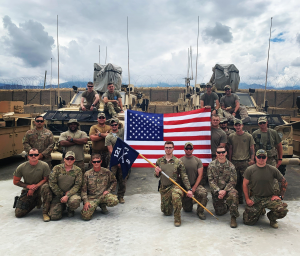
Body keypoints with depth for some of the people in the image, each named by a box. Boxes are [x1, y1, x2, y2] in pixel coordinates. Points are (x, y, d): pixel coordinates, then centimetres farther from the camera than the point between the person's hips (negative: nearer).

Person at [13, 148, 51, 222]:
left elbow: (46, 179, -7)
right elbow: (15, 181, 1)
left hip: (39, 188, -2)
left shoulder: (44, 165, -13)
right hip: (27, 191, 3)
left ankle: (45, 213, -24)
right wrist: (28, 186, -13)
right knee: (18, 214, -6)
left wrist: (34, 187, -19)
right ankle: (35, 202, 23)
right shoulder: (21, 167, -7)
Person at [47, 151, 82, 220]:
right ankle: (62, 206, 21)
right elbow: (52, 183, -4)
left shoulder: (78, 170, -2)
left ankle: (70, 209, 3)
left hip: (72, 193, 0)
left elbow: (77, 185, -7)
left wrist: (67, 196, -19)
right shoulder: (57, 168, -2)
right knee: (54, 216, -14)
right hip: (58, 194, 1)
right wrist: (62, 194, -7)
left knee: (75, 202, -36)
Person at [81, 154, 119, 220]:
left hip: (103, 195, 1)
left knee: (115, 201, -30)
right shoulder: (87, 174, -2)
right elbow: (84, 189, -1)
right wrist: (86, 201, -13)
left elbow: (114, 181, 15)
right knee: (85, 216, -23)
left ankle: (103, 205, 5)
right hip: (92, 197, -1)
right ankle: (93, 207, 14)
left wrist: (108, 190, -3)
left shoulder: (107, 172, 0)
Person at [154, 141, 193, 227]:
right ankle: (170, 203, 44)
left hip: (174, 186, -3)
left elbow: (184, 177, -5)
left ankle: (177, 218, -18)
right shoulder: (159, 161, 4)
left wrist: (189, 189, -14)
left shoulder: (178, 162, -5)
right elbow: (156, 176, 11)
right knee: (166, 212, 8)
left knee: (176, 196, -40)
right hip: (163, 188, 3)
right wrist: (156, 173, -13)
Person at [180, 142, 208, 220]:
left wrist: (194, 188, -13)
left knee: (203, 193, -32)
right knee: (187, 209, 1)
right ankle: (190, 201, 38)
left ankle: (200, 211, -8)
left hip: (195, 185, 0)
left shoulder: (198, 161, 2)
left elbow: (200, 175, -2)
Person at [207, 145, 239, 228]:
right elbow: (211, 180, -4)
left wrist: (224, 191, -21)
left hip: (228, 189, -1)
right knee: (219, 212, -2)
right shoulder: (211, 165, 0)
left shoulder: (231, 166, 0)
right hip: (216, 191, 1)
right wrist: (218, 191, -17)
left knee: (234, 194, -35)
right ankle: (225, 205, 34)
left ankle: (233, 217, -19)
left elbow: (232, 181, -6)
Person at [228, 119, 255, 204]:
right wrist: (230, 161, 12)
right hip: (234, 162, 2)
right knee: (237, 181, 6)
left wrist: (252, 159, -4)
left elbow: (252, 149, 6)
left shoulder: (248, 136, 4)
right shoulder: (231, 136, 9)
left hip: (245, 162, -2)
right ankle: (239, 199, 17)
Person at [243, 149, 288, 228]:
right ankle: (260, 211, 27)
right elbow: (245, 184, 2)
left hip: (270, 197, 0)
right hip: (255, 198, 0)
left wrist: (281, 196, -1)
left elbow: (284, 183, 7)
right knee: (247, 221, -7)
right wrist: (247, 199, -4)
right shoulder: (250, 170, -6)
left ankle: (271, 217, 10)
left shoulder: (273, 170, -5)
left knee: (283, 211, -27)